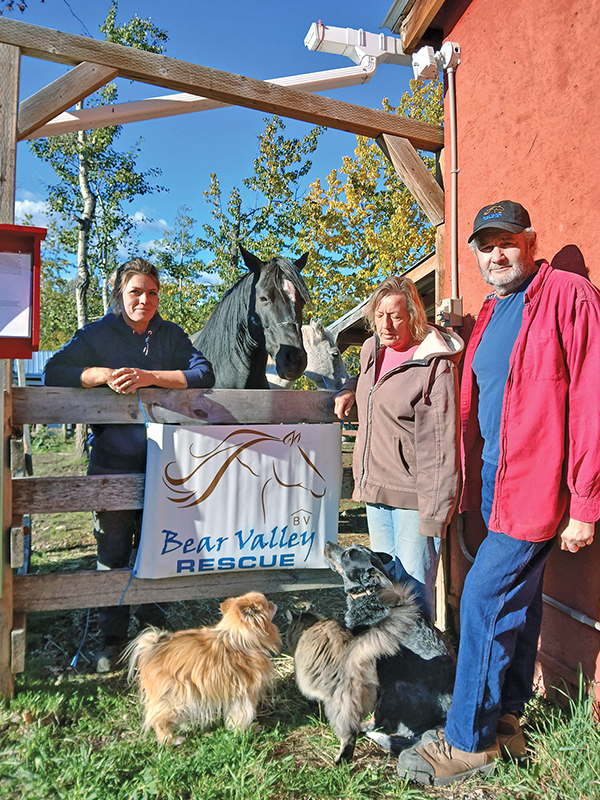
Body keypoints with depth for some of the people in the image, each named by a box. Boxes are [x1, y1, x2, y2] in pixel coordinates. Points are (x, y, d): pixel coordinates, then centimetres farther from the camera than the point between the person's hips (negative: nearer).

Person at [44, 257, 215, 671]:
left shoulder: (172, 335, 4)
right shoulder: (97, 334, 1)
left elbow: (204, 374, -10)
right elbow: (54, 373, -7)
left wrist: (149, 377, -22)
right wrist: (103, 374, -24)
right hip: (112, 461, -1)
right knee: (113, 551, 5)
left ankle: (154, 625, 36)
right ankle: (113, 636, 25)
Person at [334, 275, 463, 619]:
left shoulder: (435, 367, -14)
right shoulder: (371, 349, 8)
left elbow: (441, 448, -17)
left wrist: (434, 515, -18)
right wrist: (351, 389, 12)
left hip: (413, 497, -7)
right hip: (374, 488, 8)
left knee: (414, 588, -2)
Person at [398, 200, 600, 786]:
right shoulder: (490, 312, 15)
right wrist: (471, 480, 14)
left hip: (536, 483, -8)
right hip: (495, 477, 8)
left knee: (485, 598, -6)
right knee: (514, 598, 17)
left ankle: (468, 742, 13)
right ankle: (504, 719, 34)